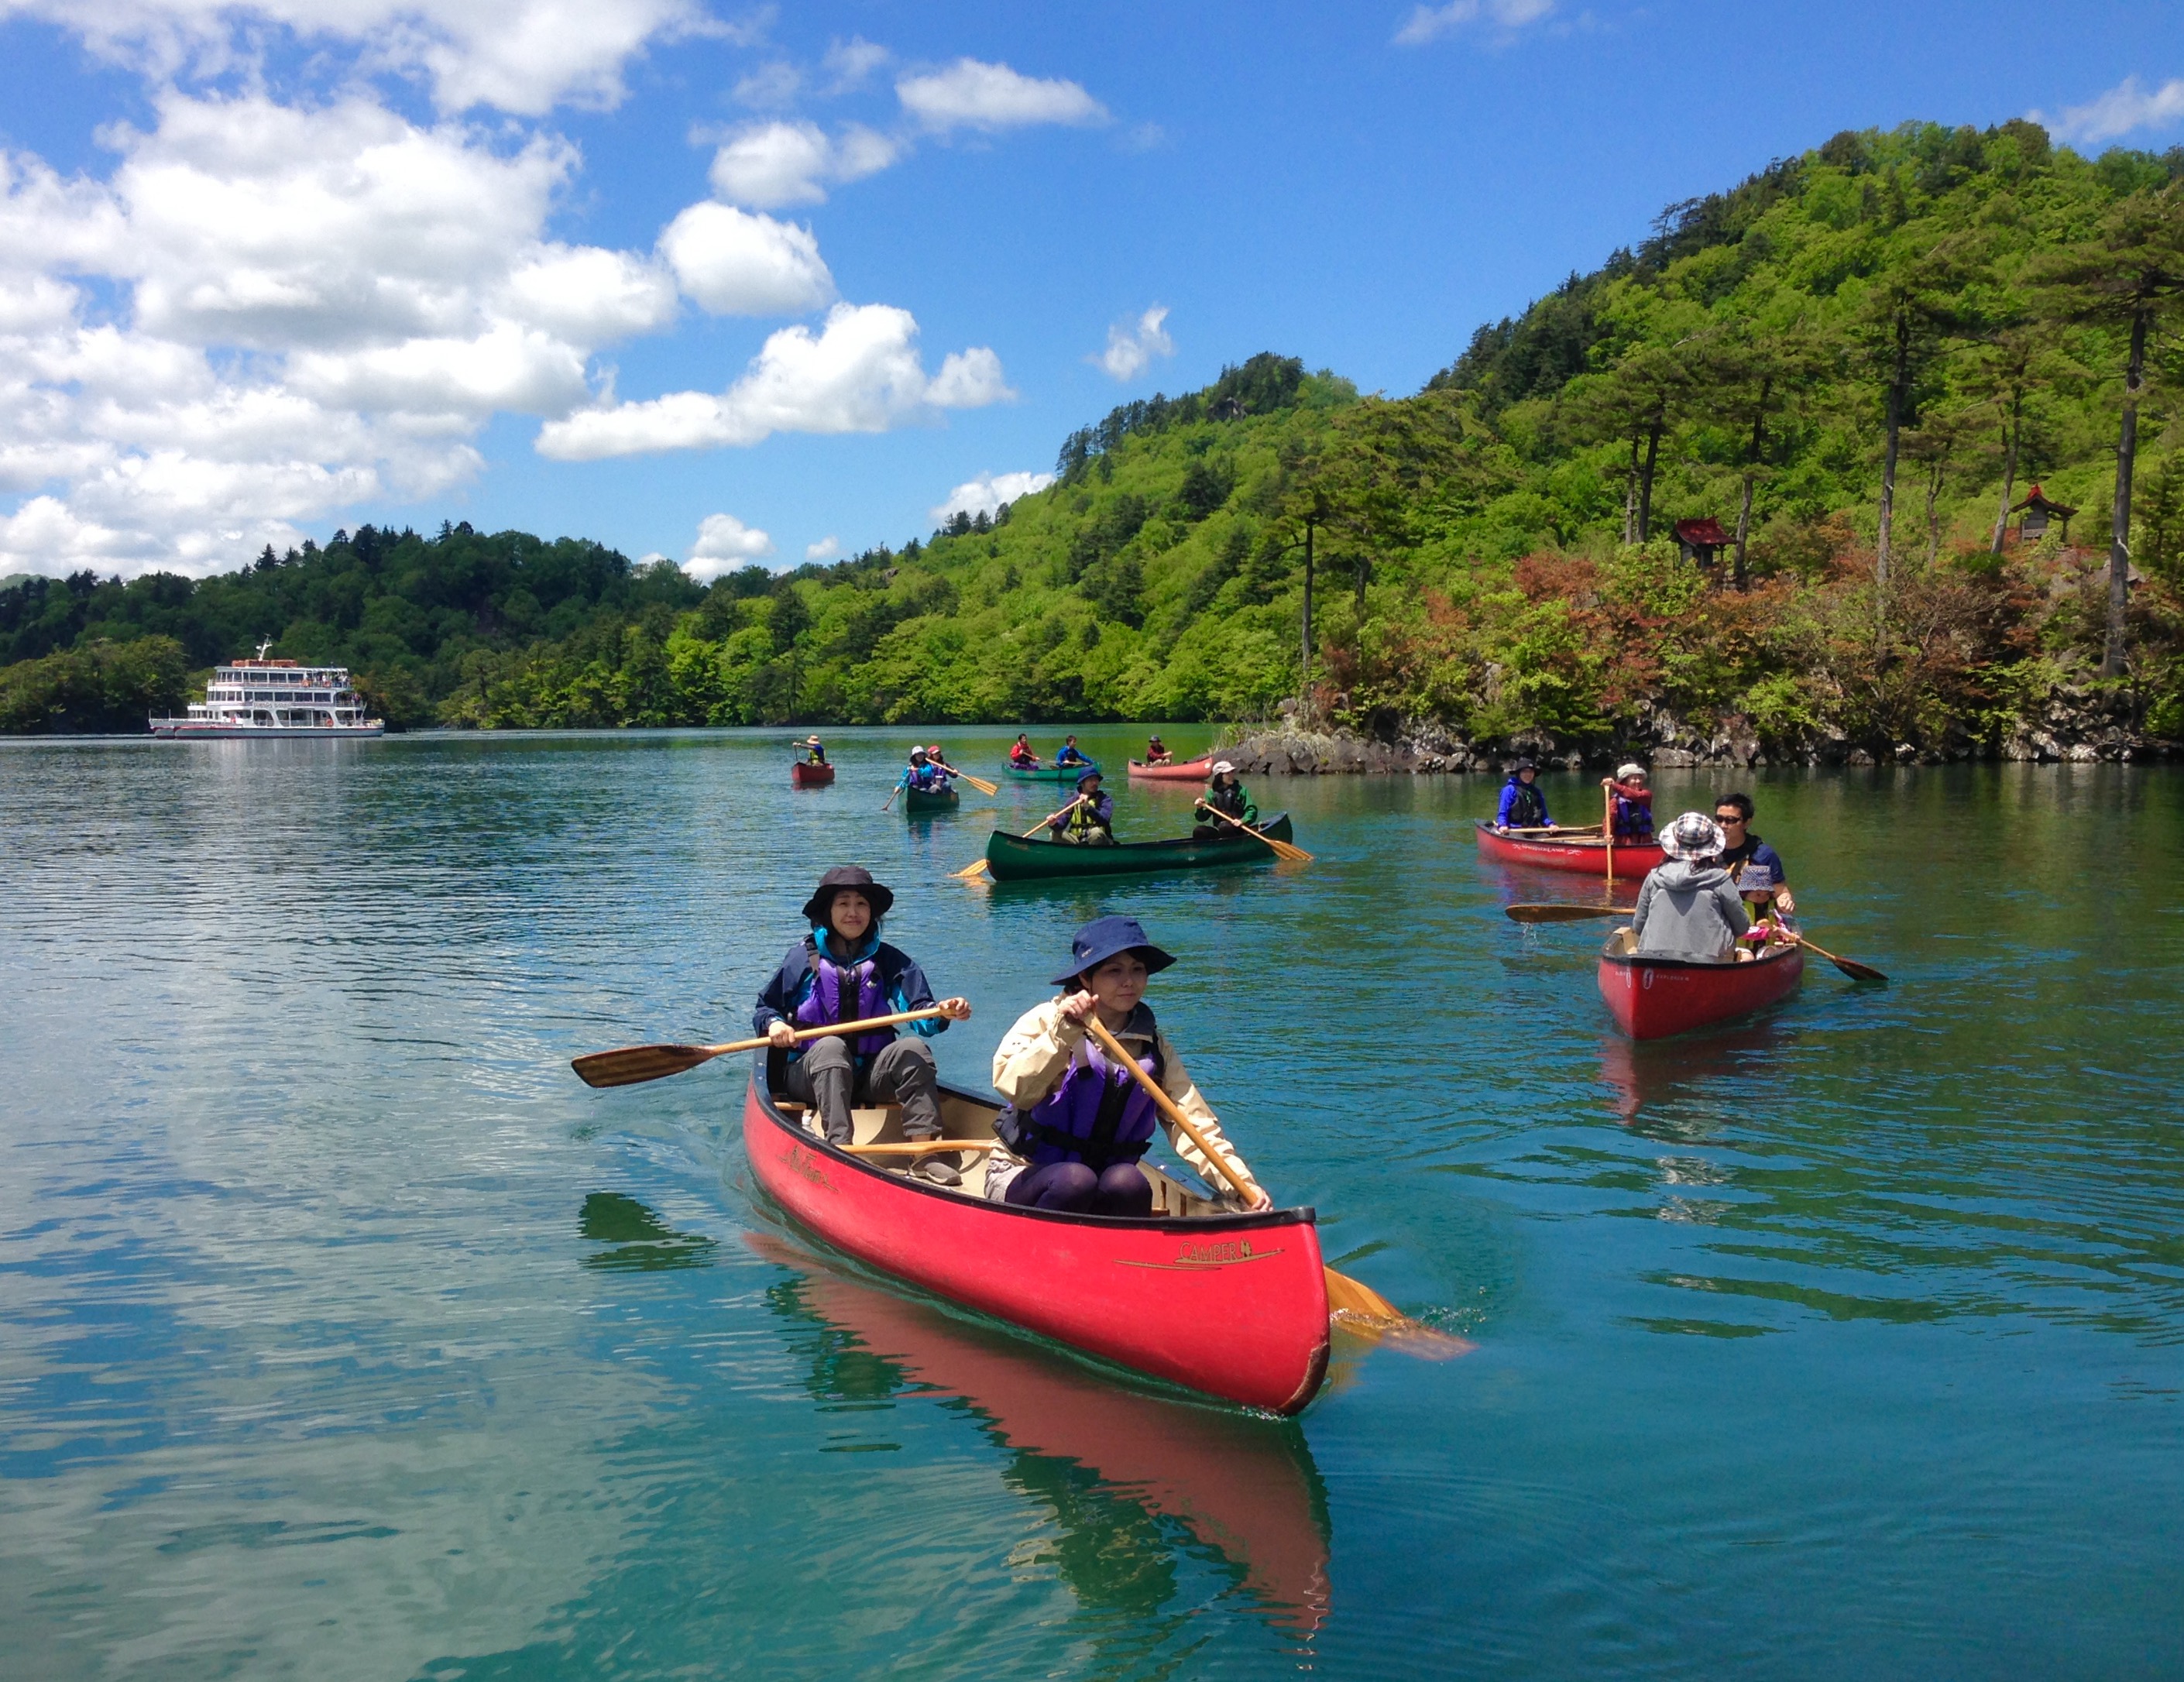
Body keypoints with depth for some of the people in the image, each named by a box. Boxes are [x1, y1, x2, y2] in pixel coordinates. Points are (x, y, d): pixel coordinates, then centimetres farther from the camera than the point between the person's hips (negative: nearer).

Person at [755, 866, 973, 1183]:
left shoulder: (889, 960, 6)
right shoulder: (803, 958, 2)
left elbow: (921, 1015, -5)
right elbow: (764, 1008, 6)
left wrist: (942, 1014, -28)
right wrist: (774, 1023, -18)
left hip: (871, 1075, 2)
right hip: (811, 1074, -2)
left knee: (913, 1047, -26)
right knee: (830, 1045, -34)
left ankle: (925, 1153, -36)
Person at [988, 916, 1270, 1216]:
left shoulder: (1153, 1047, 3)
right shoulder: (1045, 1020, -8)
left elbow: (1195, 1127, -6)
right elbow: (1013, 1088, -27)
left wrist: (1241, 1184, -19)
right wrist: (1064, 1033, -34)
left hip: (1105, 1188, 3)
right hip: (1024, 1179, -3)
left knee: (1129, 1182, -29)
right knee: (1076, 1180, -34)